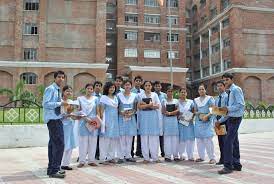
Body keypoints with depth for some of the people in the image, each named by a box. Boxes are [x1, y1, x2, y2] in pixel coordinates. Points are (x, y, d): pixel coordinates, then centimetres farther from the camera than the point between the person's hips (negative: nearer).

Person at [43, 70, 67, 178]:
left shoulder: (58, 90, 16)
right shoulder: (50, 89, -11)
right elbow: (46, 104, -20)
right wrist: (60, 103, -21)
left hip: (56, 119, 10)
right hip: (53, 120, -10)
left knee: (53, 144, 14)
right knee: (59, 144, -12)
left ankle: (51, 169, 23)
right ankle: (54, 170, -7)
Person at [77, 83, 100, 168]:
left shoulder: (95, 99, 9)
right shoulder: (80, 98, 7)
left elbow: (98, 111, 7)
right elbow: (78, 110, 6)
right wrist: (85, 117, -11)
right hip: (83, 122, -1)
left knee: (93, 142, 4)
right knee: (83, 141, -1)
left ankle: (91, 160, 12)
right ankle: (82, 161, 5)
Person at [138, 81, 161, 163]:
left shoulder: (154, 95, 10)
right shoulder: (140, 95, 8)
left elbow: (157, 106, 0)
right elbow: (139, 107, -3)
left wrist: (145, 104, -9)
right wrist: (149, 105, -13)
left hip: (153, 116, 1)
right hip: (144, 117, -1)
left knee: (154, 136, -1)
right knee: (144, 136, -2)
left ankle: (155, 157, 6)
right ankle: (146, 157, 4)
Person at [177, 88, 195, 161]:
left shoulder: (190, 102, 11)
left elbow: (193, 112, 10)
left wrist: (191, 118, -7)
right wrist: (179, 117, -12)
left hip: (189, 123, 1)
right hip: (180, 123, -1)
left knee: (190, 139, -3)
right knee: (181, 139, -1)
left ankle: (190, 156, 2)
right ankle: (181, 155, 10)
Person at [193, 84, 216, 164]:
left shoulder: (209, 98, 0)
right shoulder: (196, 100, 14)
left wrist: (207, 116, -21)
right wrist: (198, 113, -6)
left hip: (207, 121, -5)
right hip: (198, 121, 5)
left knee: (208, 139, -10)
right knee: (199, 139, 5)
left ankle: (212, 157, -4)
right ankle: (201, 157, 14)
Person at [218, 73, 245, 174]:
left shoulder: (236, 89, -12)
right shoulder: (229, 91, 15)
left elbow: (241, 104, -19)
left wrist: (228, 108, -21)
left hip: (235, 118, -9)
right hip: (231, 118, 9)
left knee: (228, 142, -12)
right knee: (234, 142, 14)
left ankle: (228, 166, -8)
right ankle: (236, 164, 22)